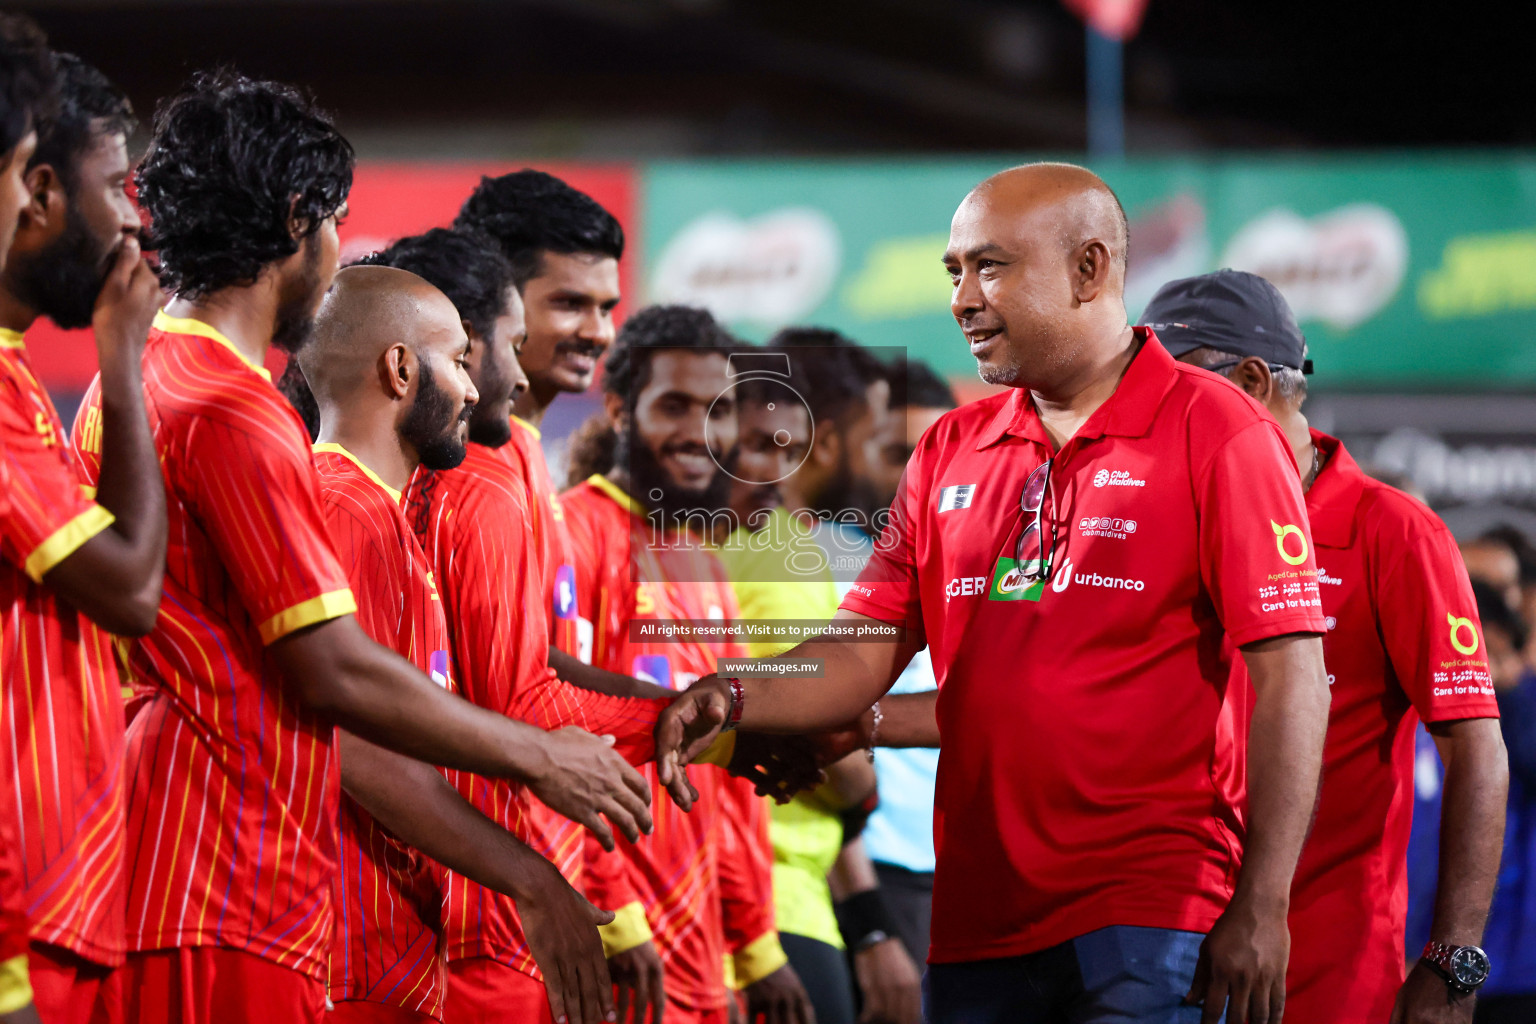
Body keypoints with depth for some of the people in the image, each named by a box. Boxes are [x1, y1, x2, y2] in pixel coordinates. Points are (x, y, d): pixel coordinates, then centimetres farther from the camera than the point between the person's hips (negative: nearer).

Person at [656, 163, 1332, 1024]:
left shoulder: (1213, 432, -3)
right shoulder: (951, 452, 15)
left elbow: (1291, 677, -9)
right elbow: (863, 655, 13)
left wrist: (1262, 906, -16)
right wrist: (736, 700, -9)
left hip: (1153, 919, -6)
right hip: (979, 924, 6)